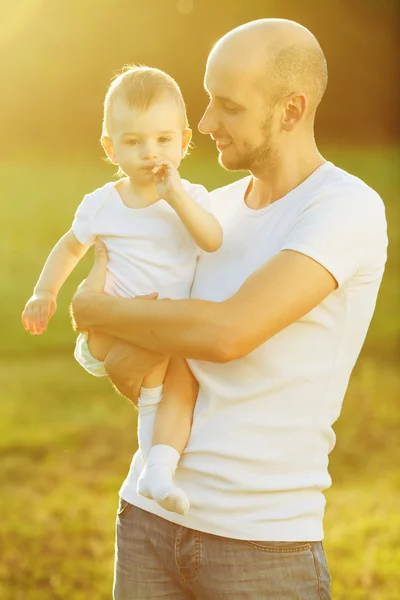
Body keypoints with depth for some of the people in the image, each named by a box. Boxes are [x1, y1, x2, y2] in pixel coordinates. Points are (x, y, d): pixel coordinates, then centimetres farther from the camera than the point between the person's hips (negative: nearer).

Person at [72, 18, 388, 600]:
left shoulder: (349, 209, -13)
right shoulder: (215, 209, 11)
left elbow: (227, 333, -24)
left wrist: (96, 309, -8)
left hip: (265, 544, -6)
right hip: (151, 517, 6)